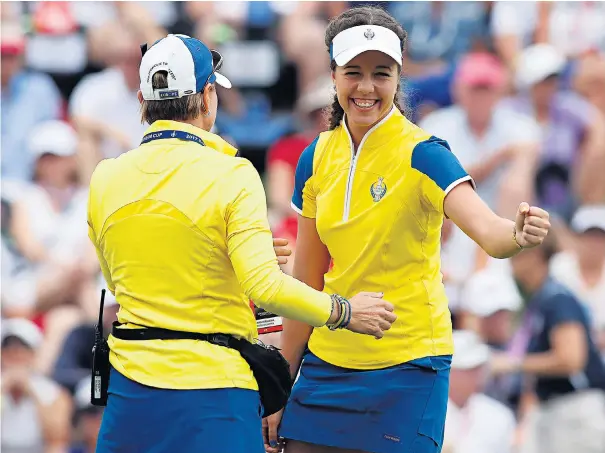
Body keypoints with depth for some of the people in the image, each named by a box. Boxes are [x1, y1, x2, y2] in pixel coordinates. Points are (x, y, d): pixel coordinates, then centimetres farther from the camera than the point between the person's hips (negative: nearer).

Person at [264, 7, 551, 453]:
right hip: (328, 363, 5)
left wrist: (518, 234, -51)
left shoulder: (421, 154, -12)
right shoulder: (318, 157, 3)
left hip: (405, 369, -5)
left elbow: (488, 230, -28)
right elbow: (308, 281, 9)